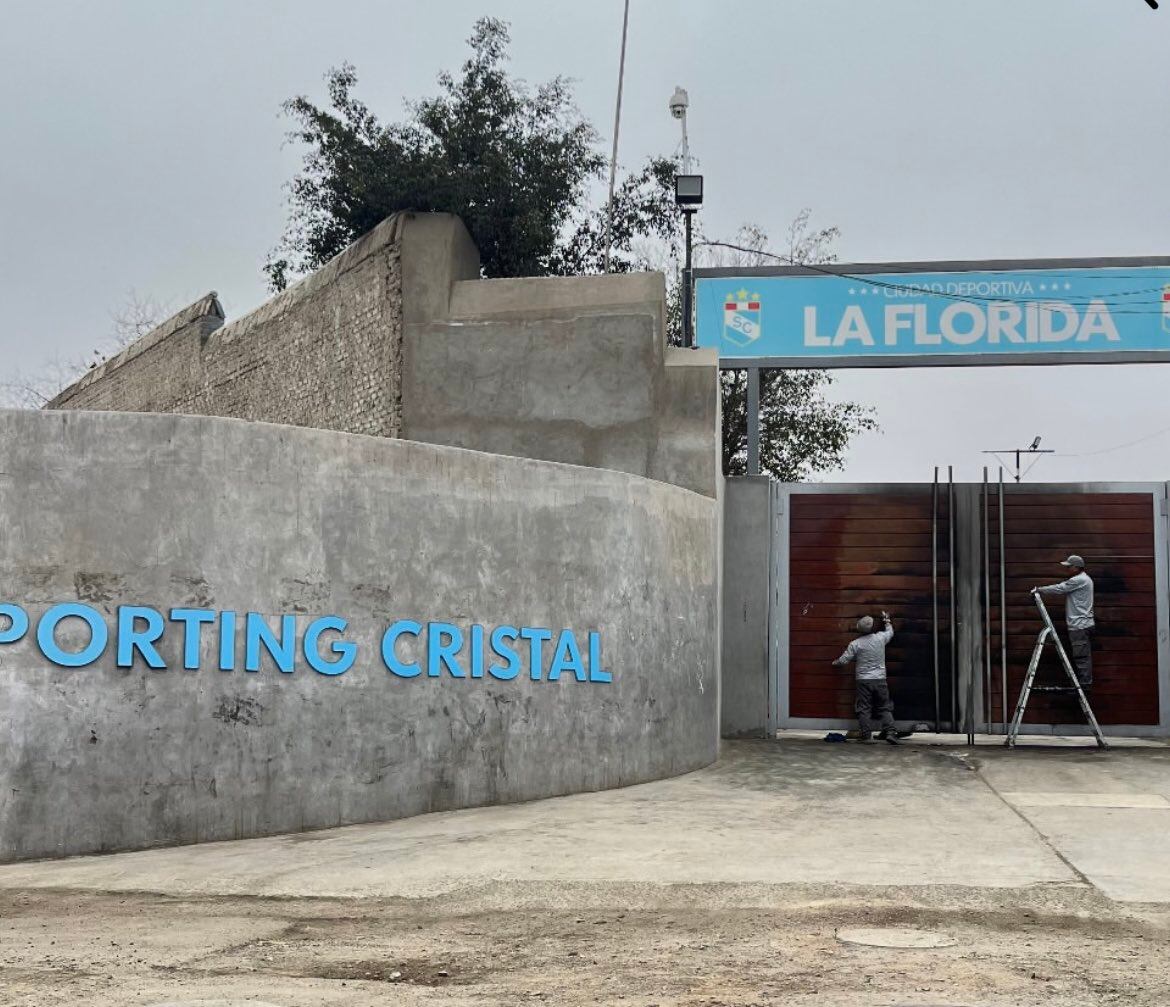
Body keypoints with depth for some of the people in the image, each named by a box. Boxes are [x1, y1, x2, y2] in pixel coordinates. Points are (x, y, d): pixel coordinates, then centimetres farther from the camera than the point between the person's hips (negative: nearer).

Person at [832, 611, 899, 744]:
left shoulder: (855, 644, -6)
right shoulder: (880, 638, -1)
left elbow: (843, 660, -2)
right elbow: (890, 632, 22)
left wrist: (835, 663, 20)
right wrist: (886, 620, 40)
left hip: (863, 680, -1)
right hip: (880, 679, 2)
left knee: (864, 709, 3)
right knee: (884, 708, 7)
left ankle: (867, 735, 0)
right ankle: (890, 732, -6)